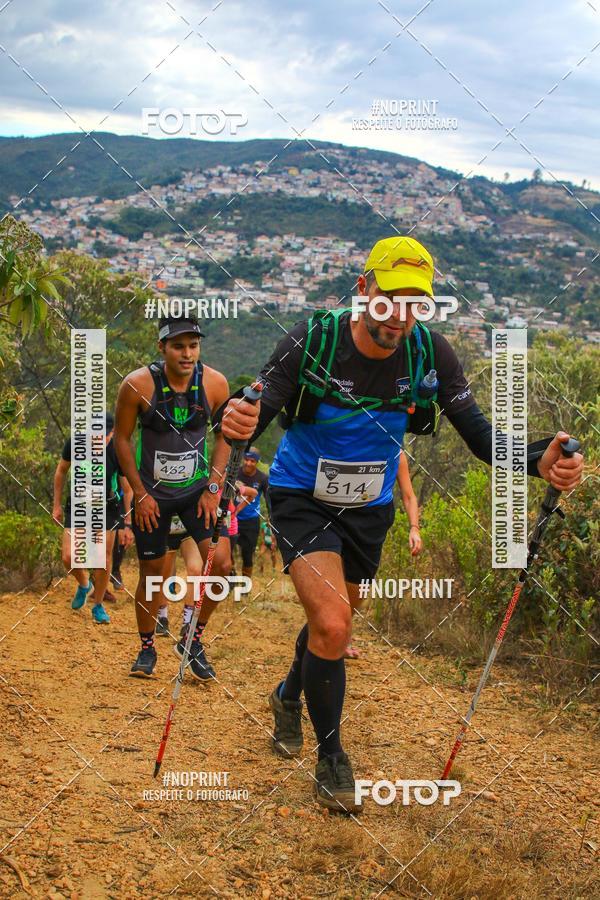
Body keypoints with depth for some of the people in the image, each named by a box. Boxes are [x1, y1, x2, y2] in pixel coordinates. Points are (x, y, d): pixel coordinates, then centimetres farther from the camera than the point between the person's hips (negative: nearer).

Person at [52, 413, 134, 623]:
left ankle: (98, 606, 17)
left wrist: (127, 525, -9)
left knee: (104, 558, -3)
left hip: (107, 507, -1)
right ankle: (83, 583, 24)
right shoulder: (74, 443, -18)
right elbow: (61, 472, 2)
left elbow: (127, 490, -10)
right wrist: (57, 505, 6)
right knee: (68, 558, -9)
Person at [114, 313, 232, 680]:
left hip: (198, 489, 2)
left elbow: (224, 435, 2)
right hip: (152, 492, -1)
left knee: (221, 564, -12)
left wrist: (212, 488, -4)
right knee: (152, 573, 6)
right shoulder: (138, 384, -17)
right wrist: (140, 494, -8)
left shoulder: (215, 383, -12)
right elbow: (122, 438, -6)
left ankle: (195, 640, 9)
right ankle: (147, 649, 27)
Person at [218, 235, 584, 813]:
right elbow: (254, 419, -25)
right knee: (332, 626, -19)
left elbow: (480, 436, -16)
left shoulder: (429, 354, -16)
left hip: (368, 510, 4)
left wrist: (540, 462, -35)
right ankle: (330, 759, 3)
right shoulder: (312, 342, -24)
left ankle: (289, 698, 53)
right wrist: (237, 423, -50)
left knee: (332, 621, 21)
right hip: (302, 499, -4)